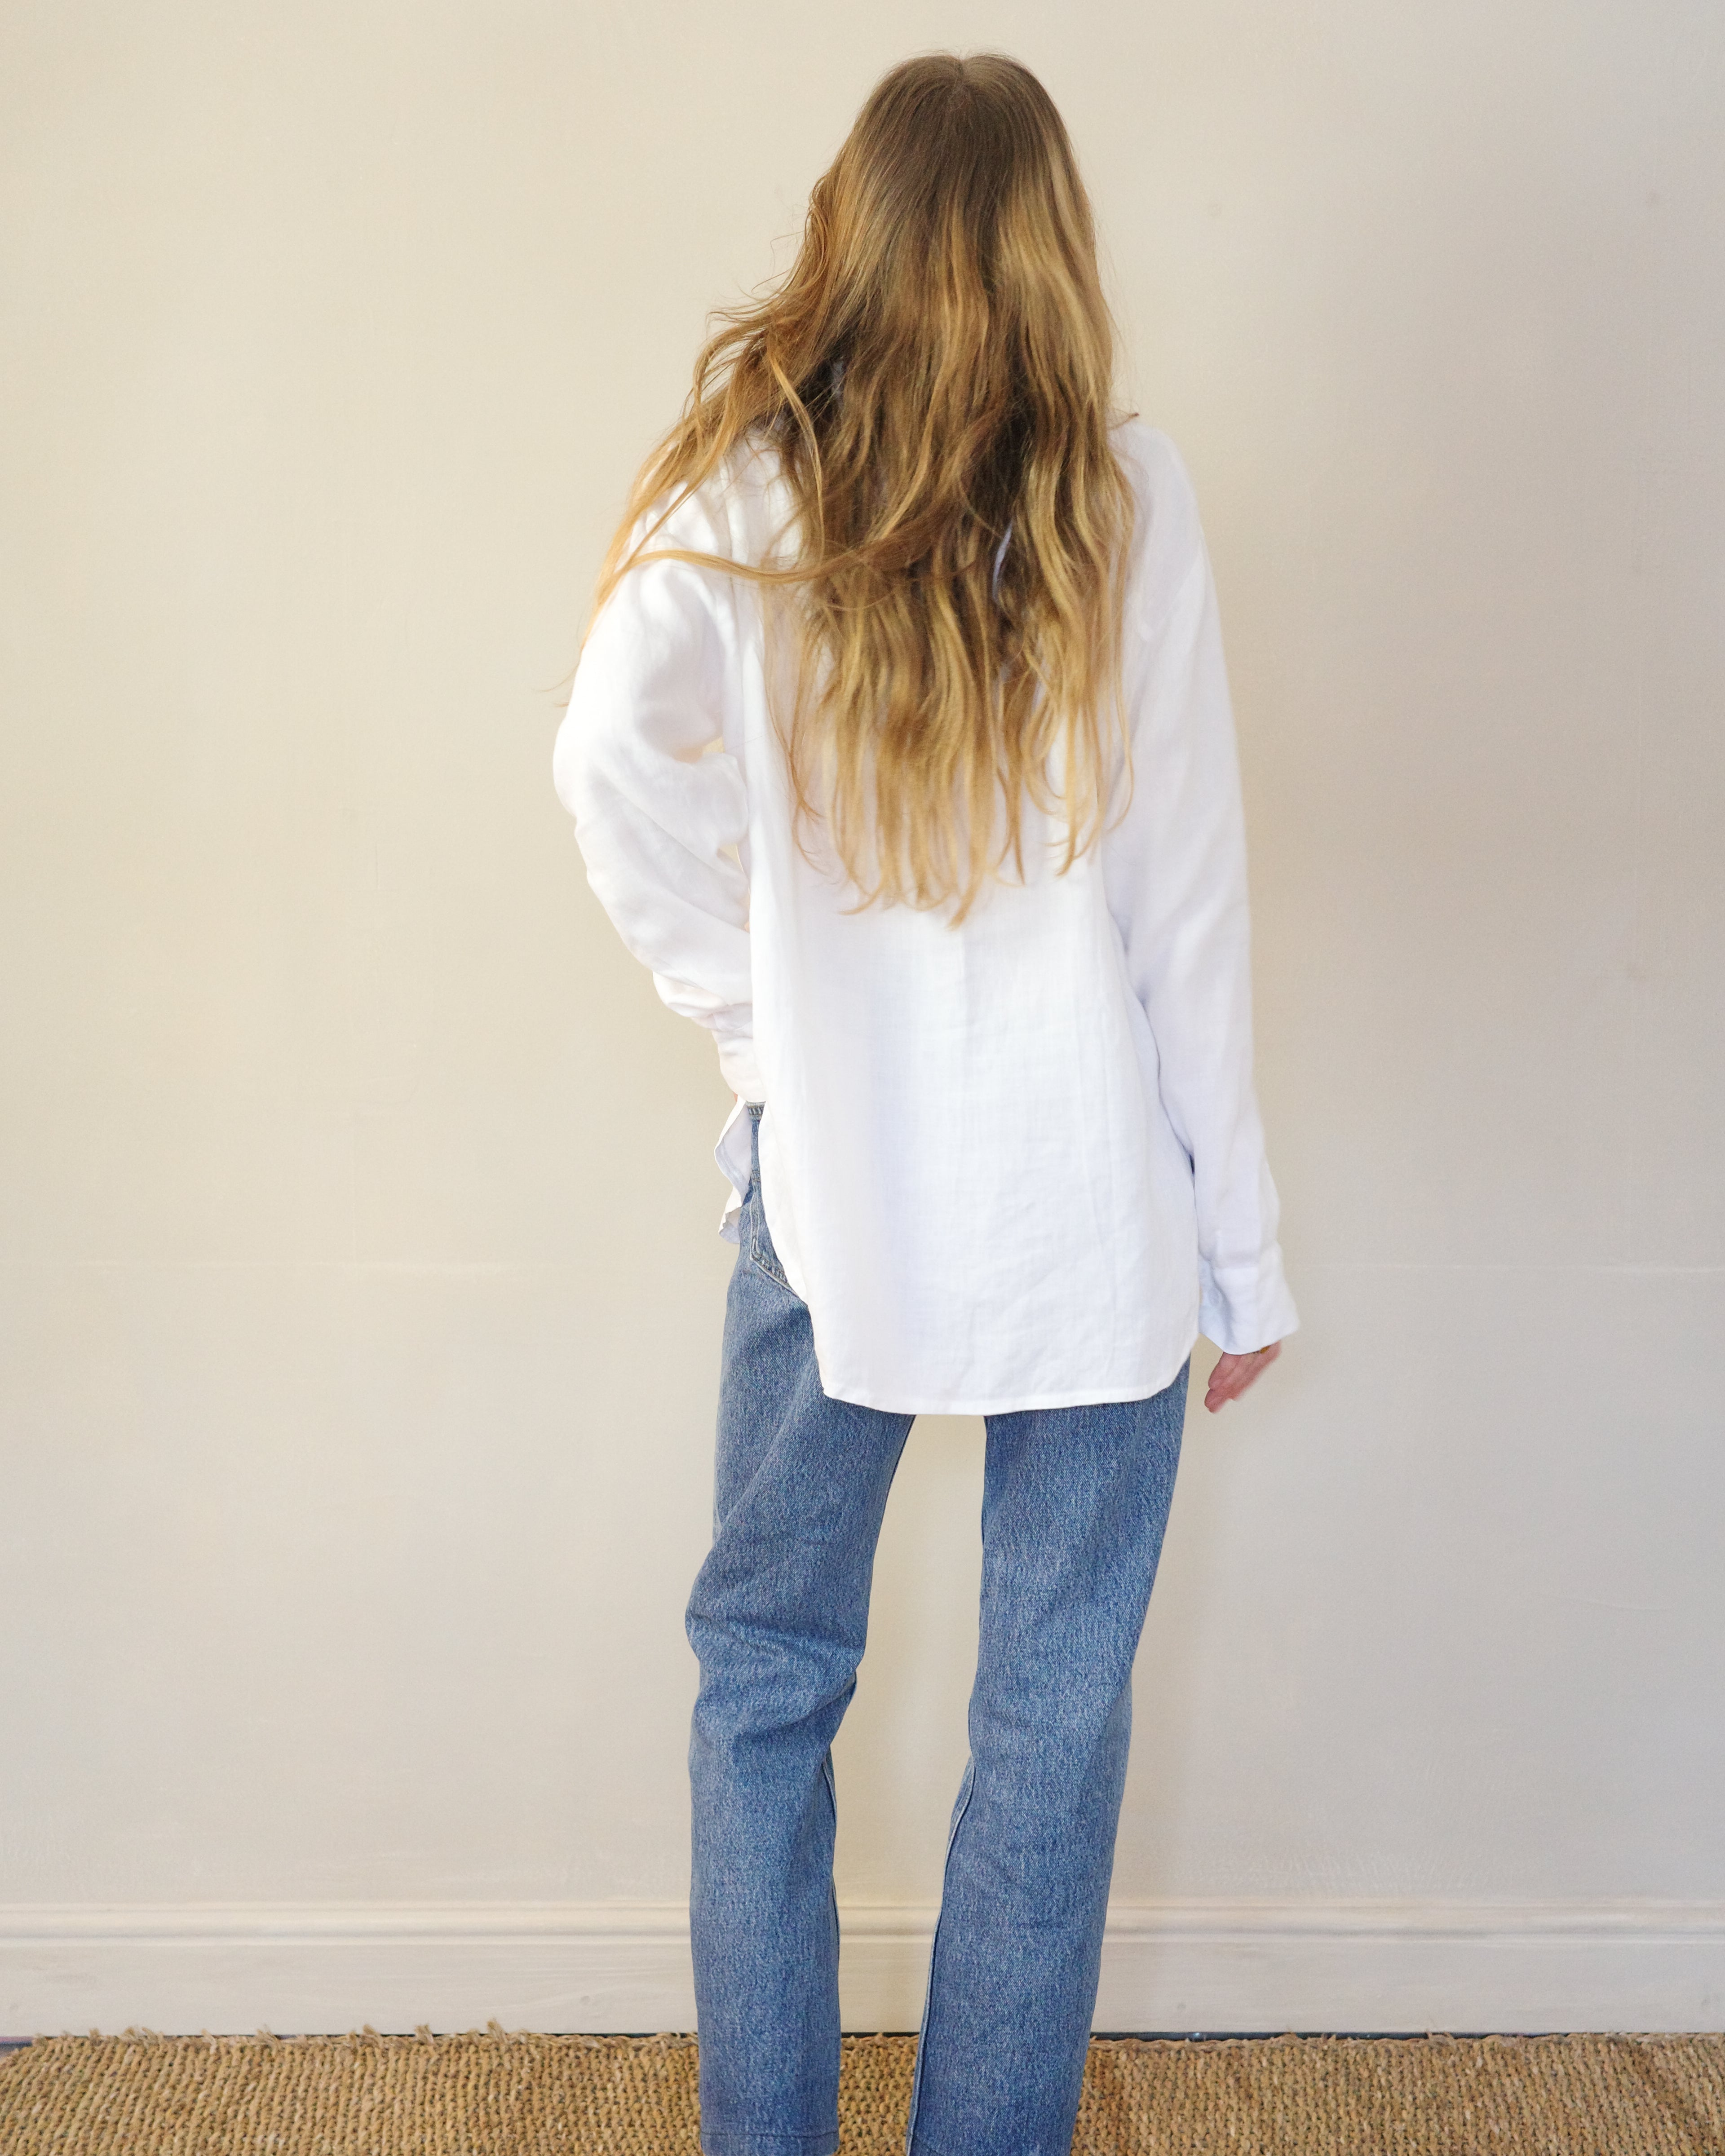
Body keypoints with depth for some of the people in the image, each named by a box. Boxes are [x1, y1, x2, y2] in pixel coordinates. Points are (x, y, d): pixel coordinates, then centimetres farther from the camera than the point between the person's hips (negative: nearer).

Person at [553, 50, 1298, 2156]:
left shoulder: (742, 487, -1)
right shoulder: (1127, 493, -4)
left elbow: (611, 760, -14)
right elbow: (1189, 894, -3)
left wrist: (755, 1013, 0)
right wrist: (1239, 1244, 3)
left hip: (830, 1178, 1)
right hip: (1094, 1207, -1)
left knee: (765, 1670, 16)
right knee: (1054, 1710, 10)